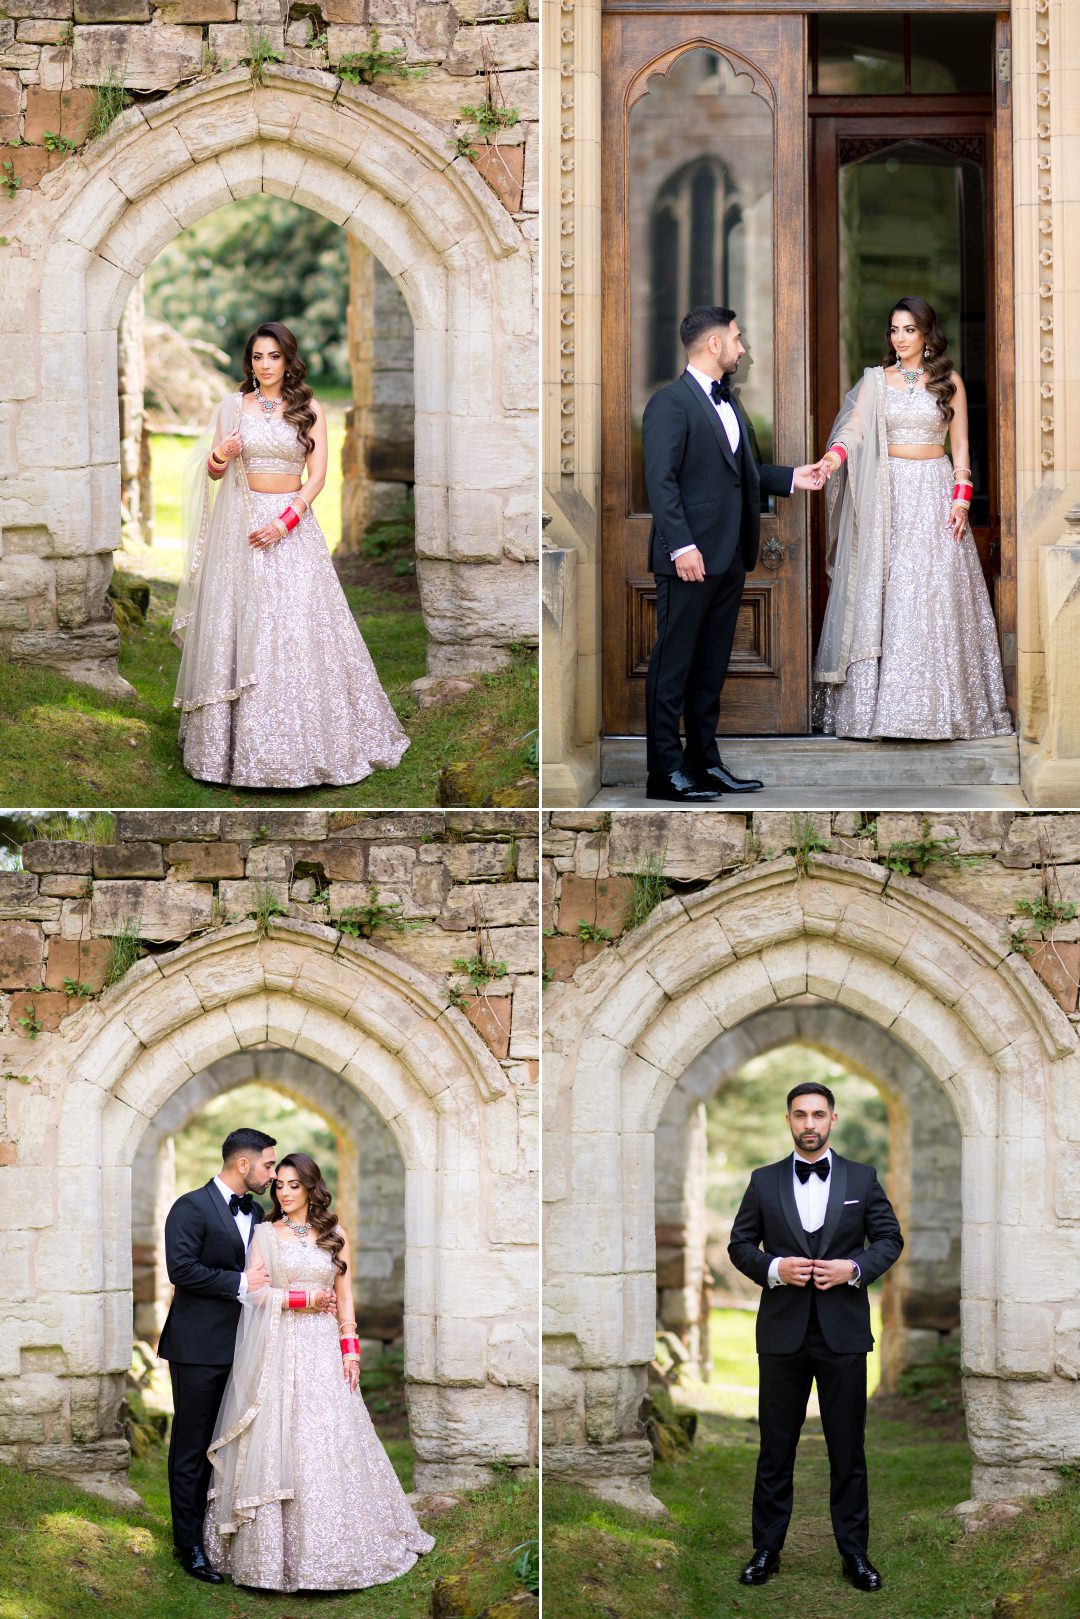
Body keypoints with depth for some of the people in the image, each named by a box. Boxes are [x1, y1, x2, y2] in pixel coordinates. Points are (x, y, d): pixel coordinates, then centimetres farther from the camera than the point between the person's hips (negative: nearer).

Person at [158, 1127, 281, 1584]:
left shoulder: (255, 1214, 14)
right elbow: (182, 1268, -19)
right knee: (192, 1449, 0)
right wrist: (239, 1284, -19)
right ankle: (191, 1545, 5)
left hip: (241, 1345, 7)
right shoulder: (192, 1208, -10)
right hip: (200, 1349, -7)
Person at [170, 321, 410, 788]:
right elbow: (213, 474, 8)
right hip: (240, 523, 1)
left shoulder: (309, 409, 4)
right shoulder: (234, 407, 6)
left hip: (293, 521, -1)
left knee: (299, 625, -4)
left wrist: (286, 521, -15)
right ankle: (240, 742, 3)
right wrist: (220, 456, -16)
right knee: (239, 624, -2)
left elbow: (317, 473, -2)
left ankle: (305, 742, 4)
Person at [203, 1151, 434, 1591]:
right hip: (277, 1348, -2)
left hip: (323, 1349, 2)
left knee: (330, 1444, 0)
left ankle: (333, 1550, 7)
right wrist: (304, 1299, -9)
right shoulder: (265, 1234, 4)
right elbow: (253, 1292, -4)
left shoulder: (334, 1235, 10)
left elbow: (344, 1297, 9)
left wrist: (350, 1349, 1)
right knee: (278, 1442, -5)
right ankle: (276, 1552, -2)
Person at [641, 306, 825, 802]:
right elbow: (661, 480, -17)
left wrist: (791, 478, 13)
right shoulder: (671, 403, -10)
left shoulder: (728, 402, 19)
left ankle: (704, 763, 19)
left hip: (730, 559, 9)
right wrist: (681, 545, -23)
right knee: (673, 664, -4)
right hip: (692, 557, -9)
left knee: (711, 667, 13)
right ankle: (665, 771, -2)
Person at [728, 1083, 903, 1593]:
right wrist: (773, 1268, -13)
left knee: (848, 1447, 5)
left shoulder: (862, 1179, 4)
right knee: (776, 1446, 6)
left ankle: (854, 1551, 11)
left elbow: (890, 1239, 5)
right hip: (783, 1331, 0)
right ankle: (766, 1548, 13)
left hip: (843, 1329, 0)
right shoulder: (764, 1181, 5)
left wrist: (855, 1268, -13)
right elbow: (740, 1244, 6)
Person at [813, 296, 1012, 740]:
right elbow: (854, 427, -8)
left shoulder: (948, 381, 7)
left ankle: (937, 708, -1)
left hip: (934, 491, -1)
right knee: (882, 598, -4)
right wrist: (834, 456, -29)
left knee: (934, 597, -4)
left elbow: (960, 444, 7)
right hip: (886, 495, 1)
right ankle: (881, 707, -2)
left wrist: (961, 499, -5)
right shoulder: (876, 380, 7)